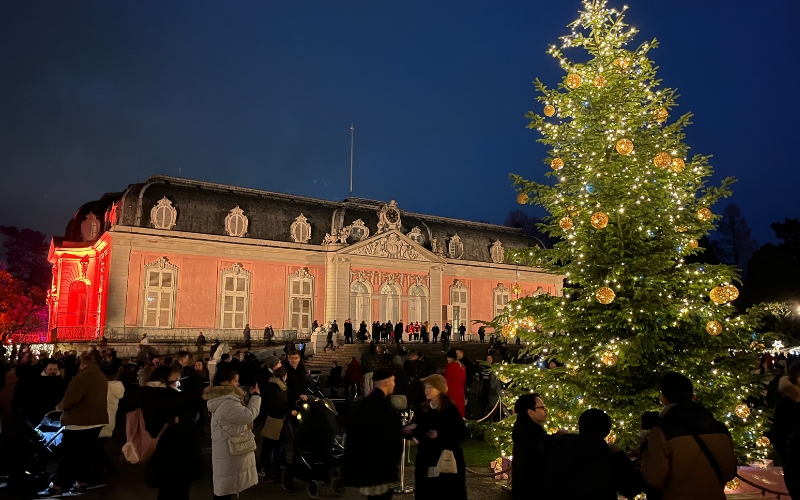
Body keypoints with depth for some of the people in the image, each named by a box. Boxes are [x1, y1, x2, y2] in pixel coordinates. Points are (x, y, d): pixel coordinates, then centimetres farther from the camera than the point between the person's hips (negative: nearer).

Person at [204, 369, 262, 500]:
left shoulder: (223, 399, 9)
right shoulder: (227, 403, -27)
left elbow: (241, 412, 18)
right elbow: (248, 415, -28)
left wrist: (252, 397, 7)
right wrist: (256, 396, -17)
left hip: (227, 449, 11)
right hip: (230, 451, -11)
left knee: (223, 485, 21)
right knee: (226, 488, 1)